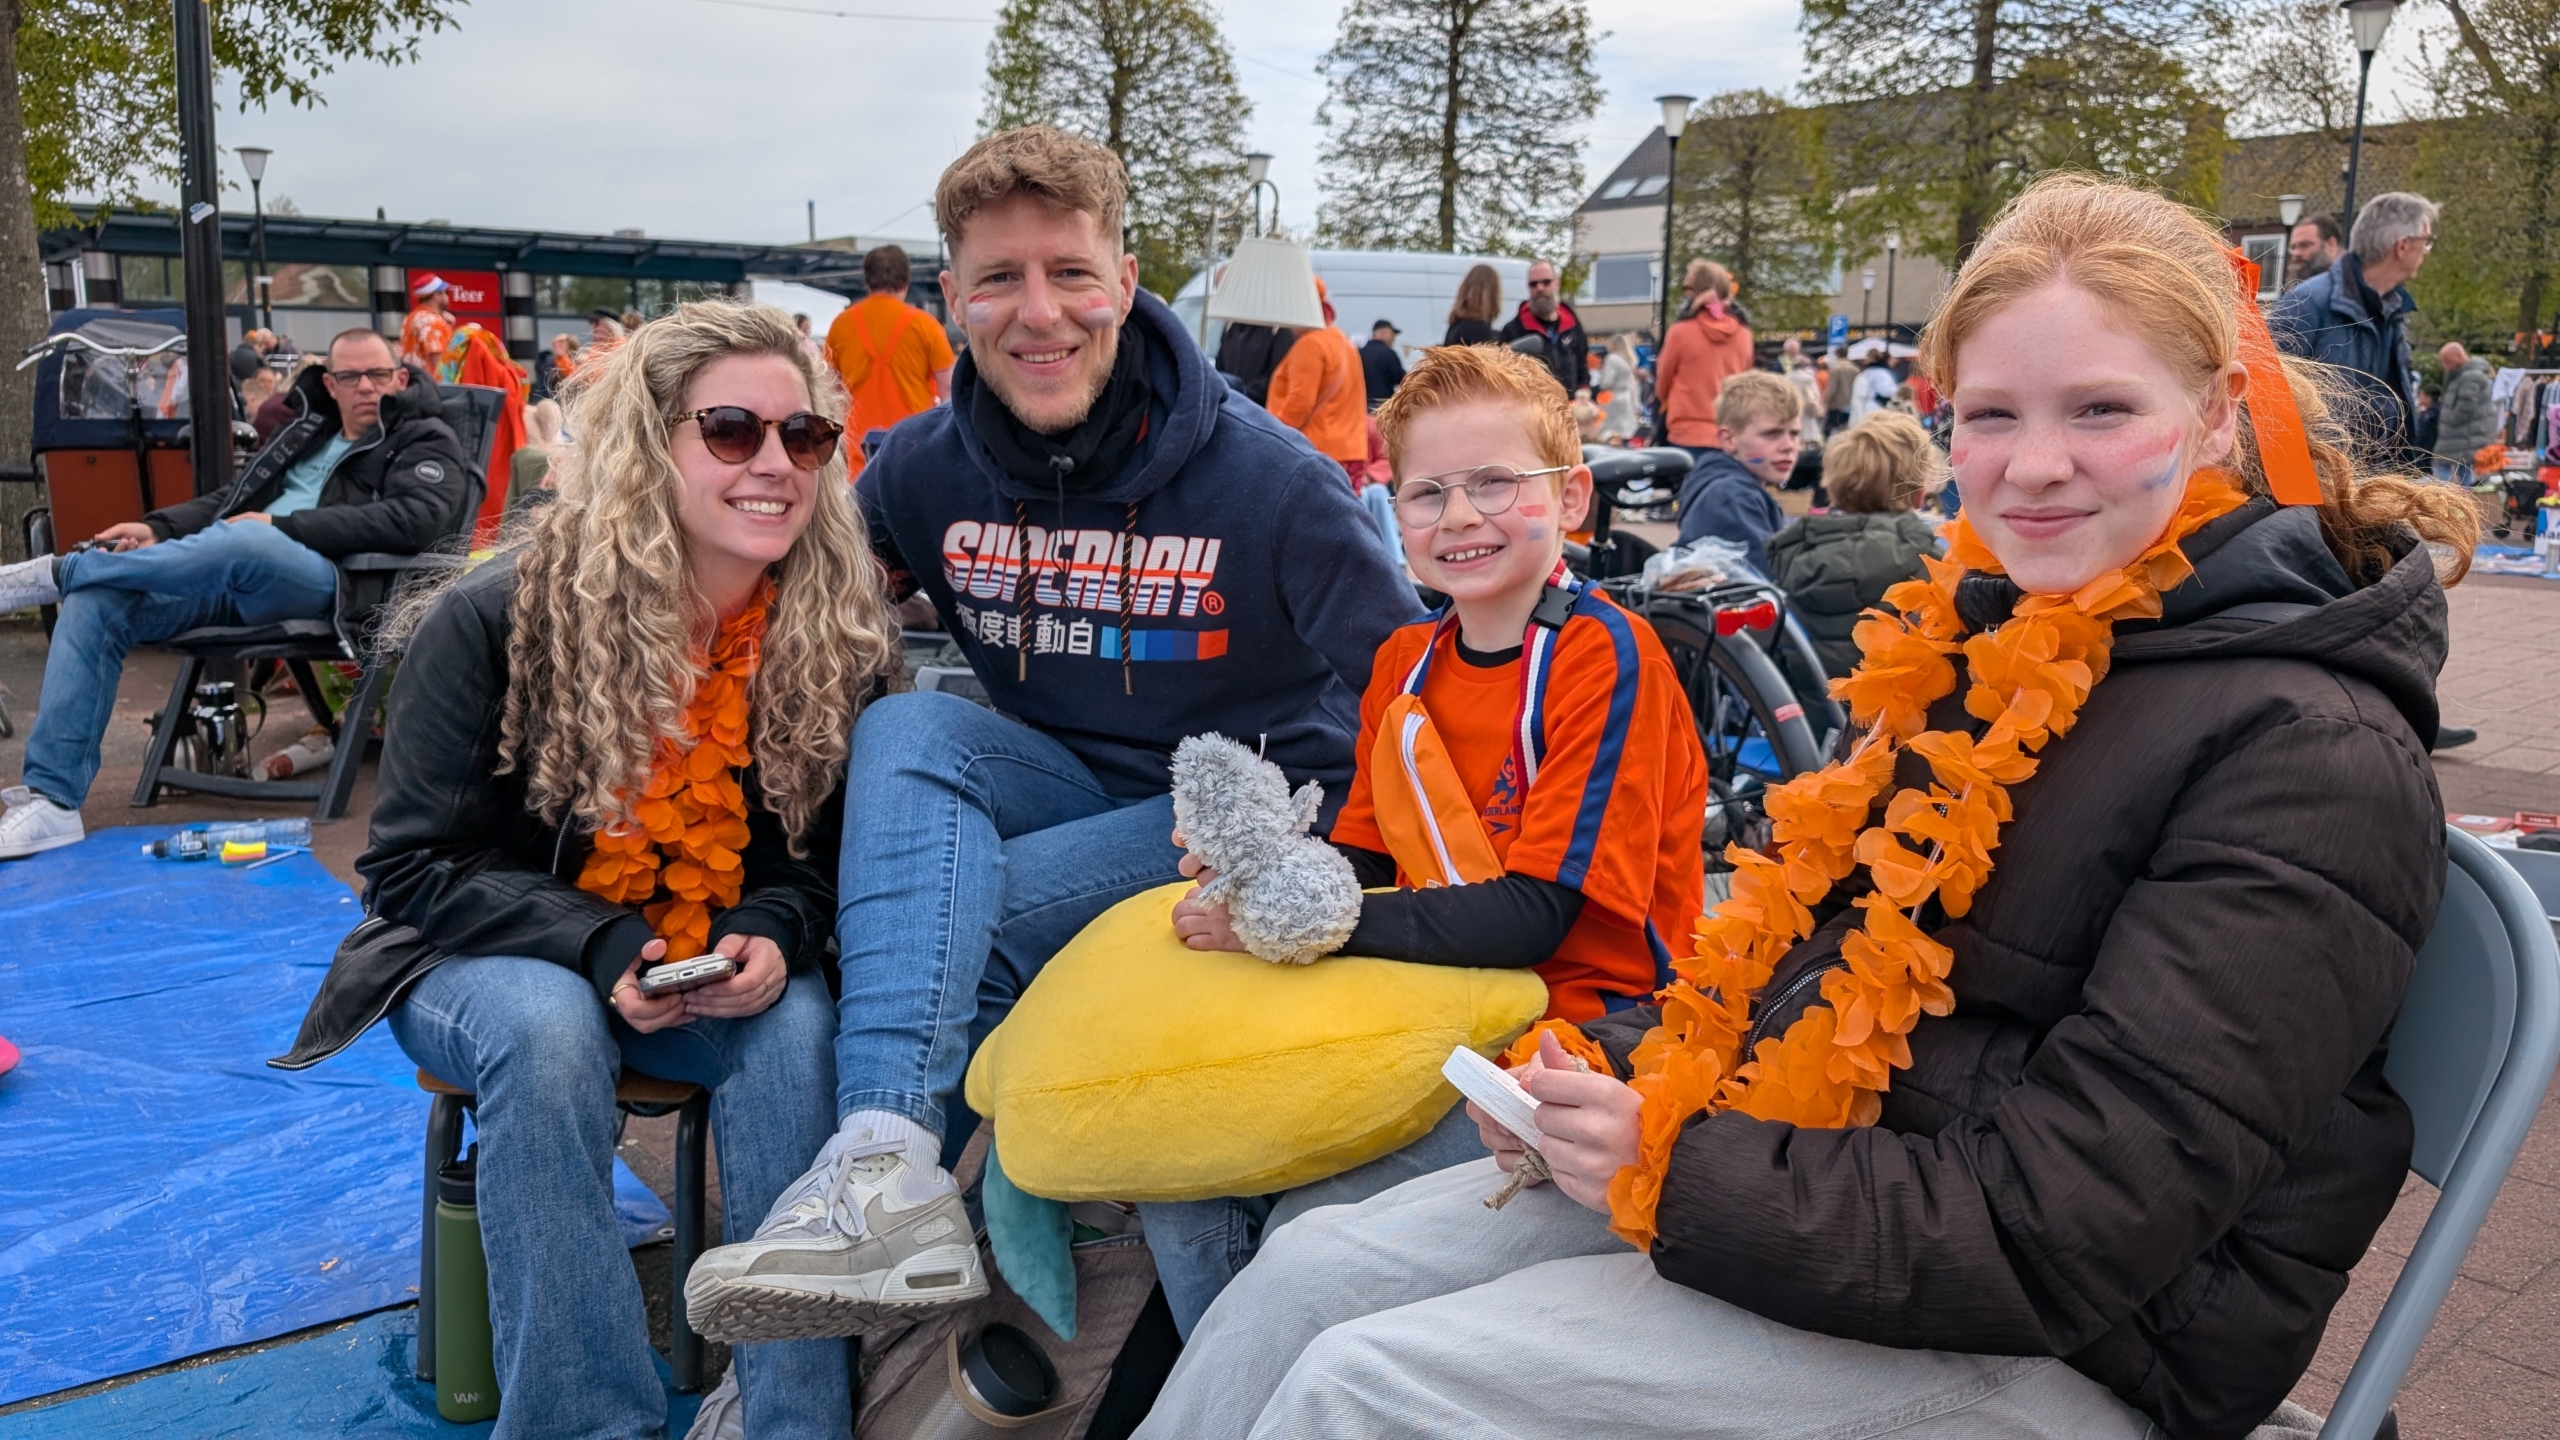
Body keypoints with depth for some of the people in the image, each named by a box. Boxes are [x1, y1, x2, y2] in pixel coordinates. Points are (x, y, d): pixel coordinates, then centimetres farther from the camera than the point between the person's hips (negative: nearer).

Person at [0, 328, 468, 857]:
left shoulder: (426, 441, 7)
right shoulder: (309, 430, 28)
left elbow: (413, 520, -13)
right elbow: (231, 499, 29)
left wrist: (282, 526, -14)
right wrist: (156, 530, 8)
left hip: (327, 579, -7)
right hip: (233, 575, 7)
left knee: (244, 541, -39)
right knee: (96, 601, -16)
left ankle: (53, 573, -16)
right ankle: (52, 799, -19)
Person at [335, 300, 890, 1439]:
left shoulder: (838, 632, -8)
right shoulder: (498, 618, -16)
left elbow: (825, 853, 3)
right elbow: (412, 865, -11)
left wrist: (772, 935, -21)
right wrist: (599, 947, -26)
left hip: (722, 980, 2)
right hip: (496, 961, -2)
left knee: (797, 1025, -29)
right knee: (545, 1027, -34)